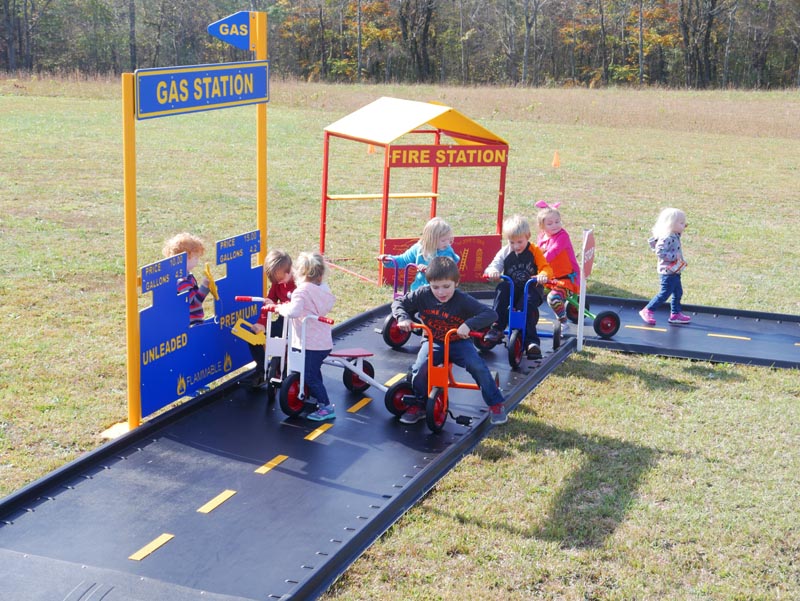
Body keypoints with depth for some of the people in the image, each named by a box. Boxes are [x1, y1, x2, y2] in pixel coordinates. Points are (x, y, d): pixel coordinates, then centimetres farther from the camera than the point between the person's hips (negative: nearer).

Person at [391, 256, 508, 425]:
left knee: (478, 367, -24)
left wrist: (468, 324, -42)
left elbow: (490, 314, -27)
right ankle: (418, 405, -1)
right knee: (419, 368, -26)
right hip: (433, 341, 1)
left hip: (459, 342, -1)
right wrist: (403, 318, -24)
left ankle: (495, 404, -2)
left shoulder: (463, 300, -21)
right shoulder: (423, 295, -13)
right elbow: (399, 303, -2)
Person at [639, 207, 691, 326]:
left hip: (674, 271, 10)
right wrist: (674, 256, -27)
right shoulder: (667, 238, -24)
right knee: (665, 293, -4)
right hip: (668, 272, -10)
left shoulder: (675, 236, 6)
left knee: (678, 293, 16)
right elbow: (660, 252, -30)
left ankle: (676, 314, 26)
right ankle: (647, 311, 6)